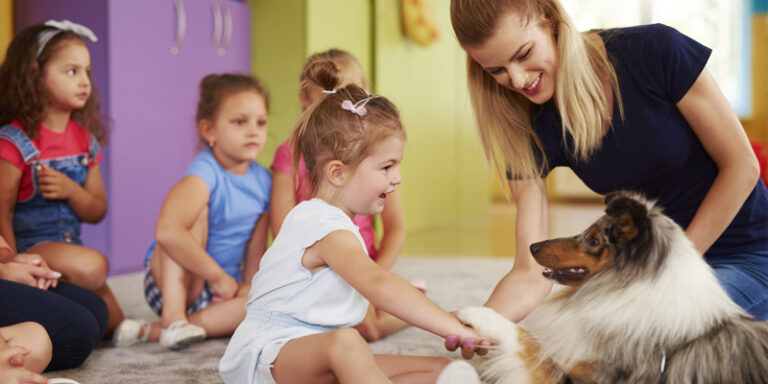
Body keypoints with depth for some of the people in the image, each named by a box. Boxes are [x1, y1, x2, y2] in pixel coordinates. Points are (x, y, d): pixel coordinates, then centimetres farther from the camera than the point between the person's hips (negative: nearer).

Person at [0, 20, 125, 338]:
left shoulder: (85, 140, 8)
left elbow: (97, 212, 9)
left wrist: (71, 190, -13)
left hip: (70, 248, 7)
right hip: (27, 249, -7)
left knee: (113, 324, 2)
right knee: (92, 266, -34)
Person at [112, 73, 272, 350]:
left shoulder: (263, 181, 0)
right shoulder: (205, 175, -23)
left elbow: (256, 243, 6)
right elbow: (166, 231, -40)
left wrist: (249, 287, -9)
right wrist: (219, 275, -30)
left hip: (222, 288, 6)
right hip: (170, 280, -6)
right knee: (197, 210, -26)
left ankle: (152, 331, -25)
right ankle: (173, 316, -30)